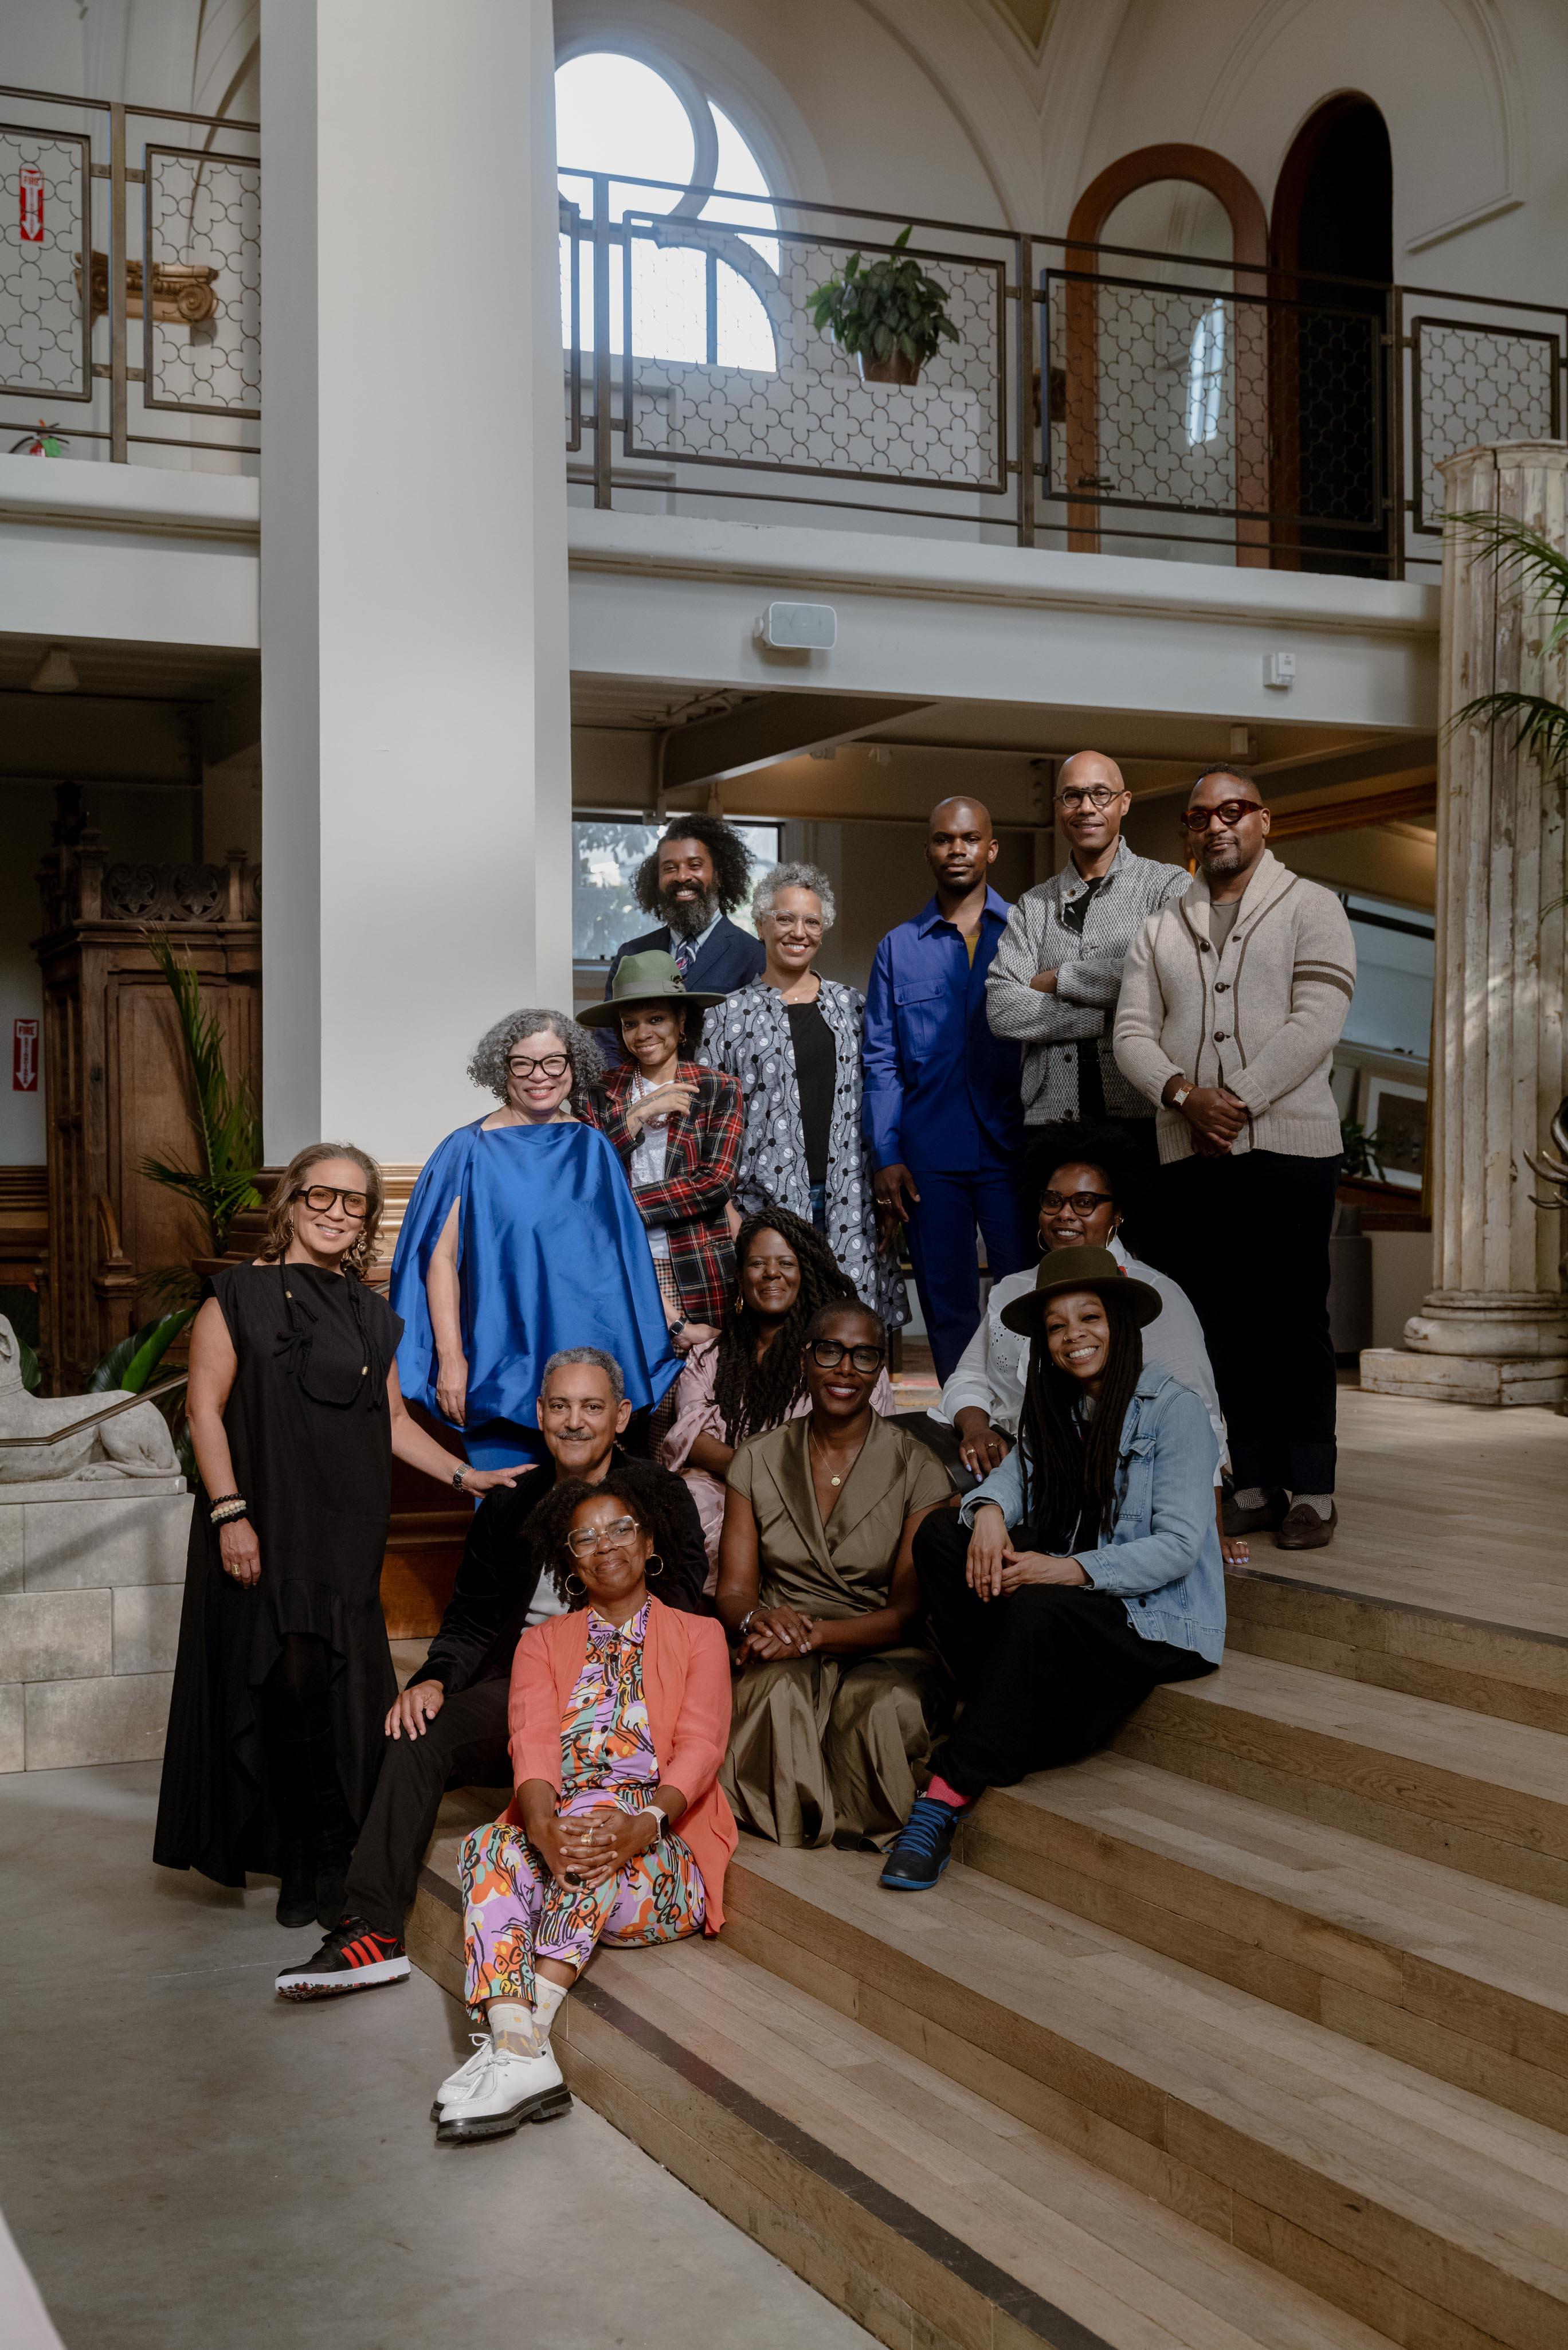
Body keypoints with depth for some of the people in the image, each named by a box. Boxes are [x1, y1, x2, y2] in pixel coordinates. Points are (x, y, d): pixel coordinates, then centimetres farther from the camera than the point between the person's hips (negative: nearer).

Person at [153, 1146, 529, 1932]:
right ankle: (303, 1863, 5)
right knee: (286, 1683, -7)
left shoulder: (373, 1318, 16)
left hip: (347, 1531, 5)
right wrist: (229, 1513, -13)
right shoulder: (240, 1295, 0)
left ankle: (327, 1865, 14)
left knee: (342, 1689, 2)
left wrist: (464, 1475, 10)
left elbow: (392, 1422, 20)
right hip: (266, 1528, -4)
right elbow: (205, 1409, -5)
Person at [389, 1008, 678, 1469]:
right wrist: (450, 1360, -12)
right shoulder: (470, 1151, -1)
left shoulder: (594, 1150, 10)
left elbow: (626, 1253, 14)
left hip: (593, 1359, 3)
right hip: (503, 1366, -3)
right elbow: (440, 1258, -5)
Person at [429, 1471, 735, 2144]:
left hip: (661, 1857, -2)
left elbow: (700, 1747, -2)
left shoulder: (697, 1636, 16)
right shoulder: (544, 1643, 22)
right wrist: (542, 1824, -24)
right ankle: (520, 2055, -48)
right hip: (557, 1851, 2)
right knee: (489, 1849, -31)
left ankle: (522, 2034, -46)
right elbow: (533, 1744, 1)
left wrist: (644, 1821, -25)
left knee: (597, 1806, -35)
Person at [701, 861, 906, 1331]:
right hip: (768, 1200, -2)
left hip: (848, 1202, 2)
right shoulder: (731, 1017, 6)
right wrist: (724, 1210, -3)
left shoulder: (853, 1007, 13)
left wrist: (888, 1200, 8)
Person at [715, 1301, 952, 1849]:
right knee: (781, 1695, -36)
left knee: (888, 1707, -36)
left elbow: (909, 1612, -6)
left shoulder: (916, 1468, -1)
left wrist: (815, 1633, -22)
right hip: (787, 1653, 1)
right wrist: (758, 1619, -20)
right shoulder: (758, 1460, 8)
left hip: (883, 1653, -1)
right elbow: (733, 1591, 5)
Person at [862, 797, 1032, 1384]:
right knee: (947, 1306, 6)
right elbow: (880, 1060, 9)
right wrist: (886, 1155, 0)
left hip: (1012, 1144, -2)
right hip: (930, 1154, 2)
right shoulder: (898, 949, 12)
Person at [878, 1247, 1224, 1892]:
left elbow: (1179, 1546, -16)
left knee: (1037, 1610, -36)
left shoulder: (1173, 1409, -10)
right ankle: (1014, 1721, -15)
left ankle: (949, 1793, -30)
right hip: (1075, 1600, 7)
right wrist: (989, 1509, -24)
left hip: (1162, 1621, -7)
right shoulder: (1055, 1408, 13)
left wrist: (1069, 1571, -25)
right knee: (941, 1536, -13)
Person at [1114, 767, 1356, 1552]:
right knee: (1221, 1321, 4)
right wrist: (1185, 1094, -11)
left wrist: (1238, 1099, -15)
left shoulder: (1310, 907, 5)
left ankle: (1309, 1488, 2)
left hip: (1287, 1142, -4)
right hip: (1188, 1152, 4)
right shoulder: (1161, 929, 17)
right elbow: (1133, 1032, 7)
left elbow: (1316, 1022, -8)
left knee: (1294, 1318, -3)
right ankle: (1254, 1484, 9)